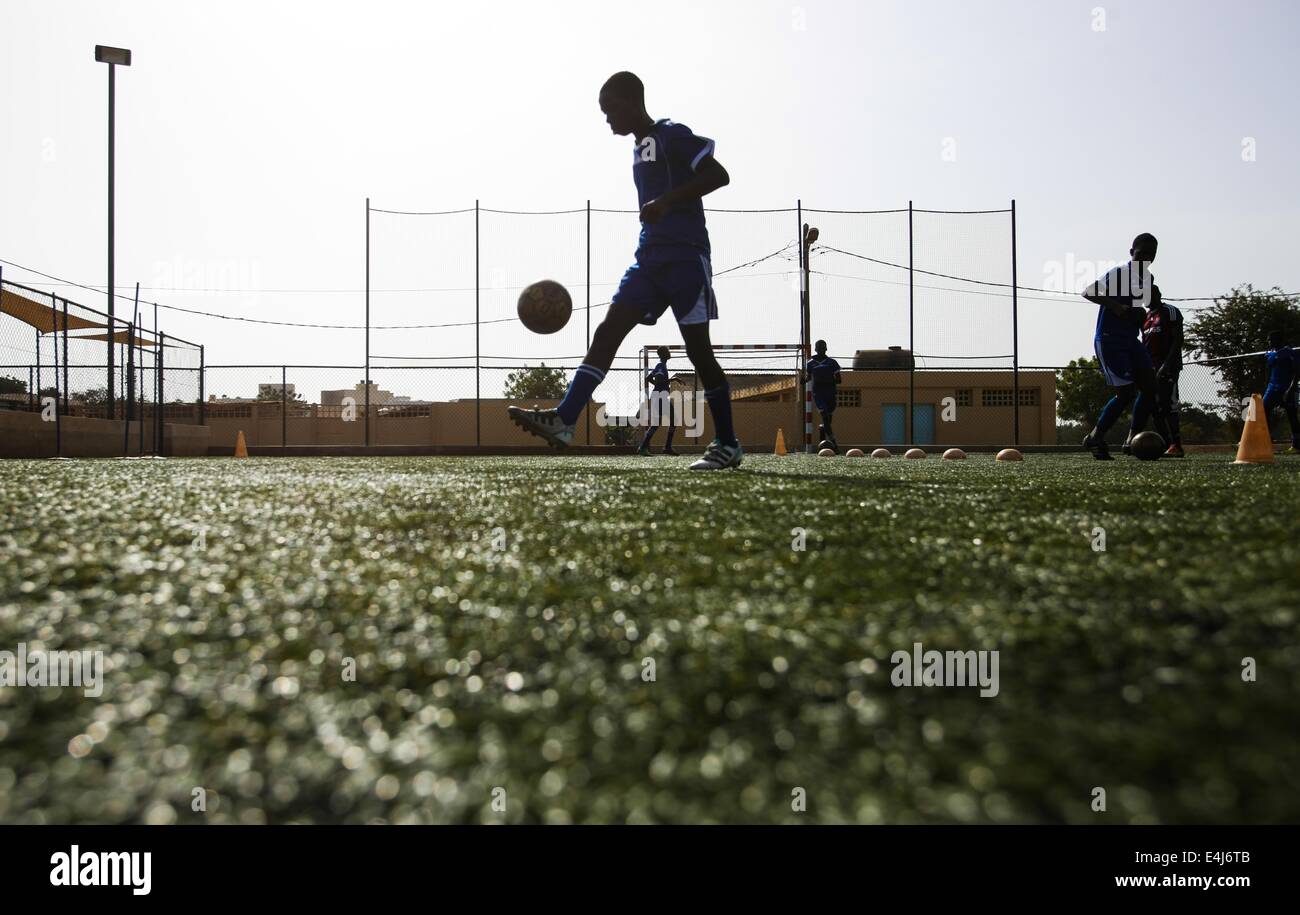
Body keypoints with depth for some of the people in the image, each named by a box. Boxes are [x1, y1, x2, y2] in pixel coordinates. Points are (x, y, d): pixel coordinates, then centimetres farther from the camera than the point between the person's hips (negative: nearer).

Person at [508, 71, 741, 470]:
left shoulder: (672, 135, -4)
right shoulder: (638, 149, 21)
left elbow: (719, 175, -16)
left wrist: (667, 200, -25)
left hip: (685, 256, -8)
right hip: (650, 258, 8)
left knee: (698, 348, -6)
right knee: (607, 331, -7)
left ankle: (728, 444, 4)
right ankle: (563, 420, -15)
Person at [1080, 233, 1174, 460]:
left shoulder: (1148, 279, 13)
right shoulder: (1118, 274, -11)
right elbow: (1087, 292, -14)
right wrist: (1113, 305, -26)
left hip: (1131, 340, 8)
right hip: (1108, 340, -8)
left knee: (1149, 387, -2)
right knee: (1126, 393, -12)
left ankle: (1133, 440, 6)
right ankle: (1094, 439, 2)